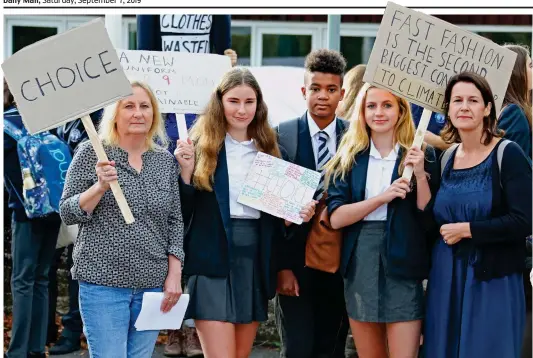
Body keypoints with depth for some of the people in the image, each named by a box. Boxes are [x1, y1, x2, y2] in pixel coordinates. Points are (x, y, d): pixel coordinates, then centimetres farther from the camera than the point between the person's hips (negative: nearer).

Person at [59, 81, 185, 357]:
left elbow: (175, 221, 12)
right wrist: (100, 186, -18)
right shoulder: (91, 153, -1)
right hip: (104, 282, -4)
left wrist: (174, 274, 4)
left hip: (152, 283, 4)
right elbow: (67, 213, -2)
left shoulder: (165, 160, 10)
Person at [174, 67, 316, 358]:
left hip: (255, 260, 5)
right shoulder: (201, 145, -2)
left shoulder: (268, 148, 11)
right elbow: (184, 211, -4)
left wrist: (299, 214, -3)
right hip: (213, 260, -5)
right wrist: (186, 171, -18)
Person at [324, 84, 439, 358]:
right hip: (359, 266, 3)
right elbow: (335, 217, -4)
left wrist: (420, 174, -15)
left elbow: (430, 217, -2)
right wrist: (383, 197, -14)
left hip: (402, 266, -3)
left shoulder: (421, 154, 1)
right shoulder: (348, 158, 6)